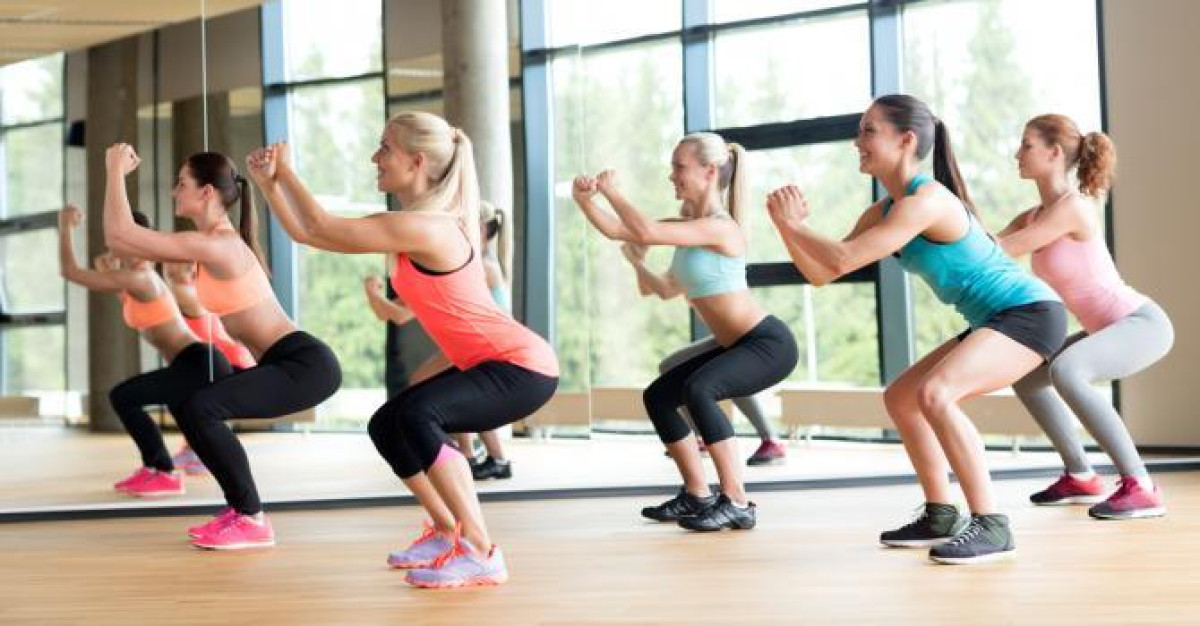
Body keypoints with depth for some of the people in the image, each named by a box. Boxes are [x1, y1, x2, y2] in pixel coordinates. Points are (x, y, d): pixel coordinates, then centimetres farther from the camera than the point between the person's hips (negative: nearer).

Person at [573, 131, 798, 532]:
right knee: (658, 396, 12)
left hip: (769, 343, -10)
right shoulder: (687, 227, 8)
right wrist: (584, 199, -8)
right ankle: (697, 496, 20)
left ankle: (737, 503, -29)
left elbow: (645, 232, -31)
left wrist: (612, 191, -17)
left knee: (698, 389, -33)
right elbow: (617, 231, 7)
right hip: (735, 345, 10)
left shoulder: (718, 227, -21)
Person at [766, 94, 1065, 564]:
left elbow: (841, 261, -27)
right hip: (994, 321, 10)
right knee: (899, 398, 17)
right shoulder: (883, 211, 8)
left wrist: (793, 223, -13)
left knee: (934, 393, -30)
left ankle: (991, 526, -26)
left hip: (1030, 314, -10)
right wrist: (786, 225, -6)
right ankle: (940, 517, 25)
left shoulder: (925, 201, -22)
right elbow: (820, 273, 8)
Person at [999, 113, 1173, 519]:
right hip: (1112, 329, 10)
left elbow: (1000, 254, -21)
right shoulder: (1033, 217, 5)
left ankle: (1140, 487, -30)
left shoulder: (1072, 207, -22)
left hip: (1144, 323, -10)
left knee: (1065, 371, -34)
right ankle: (1080, 477, 25)